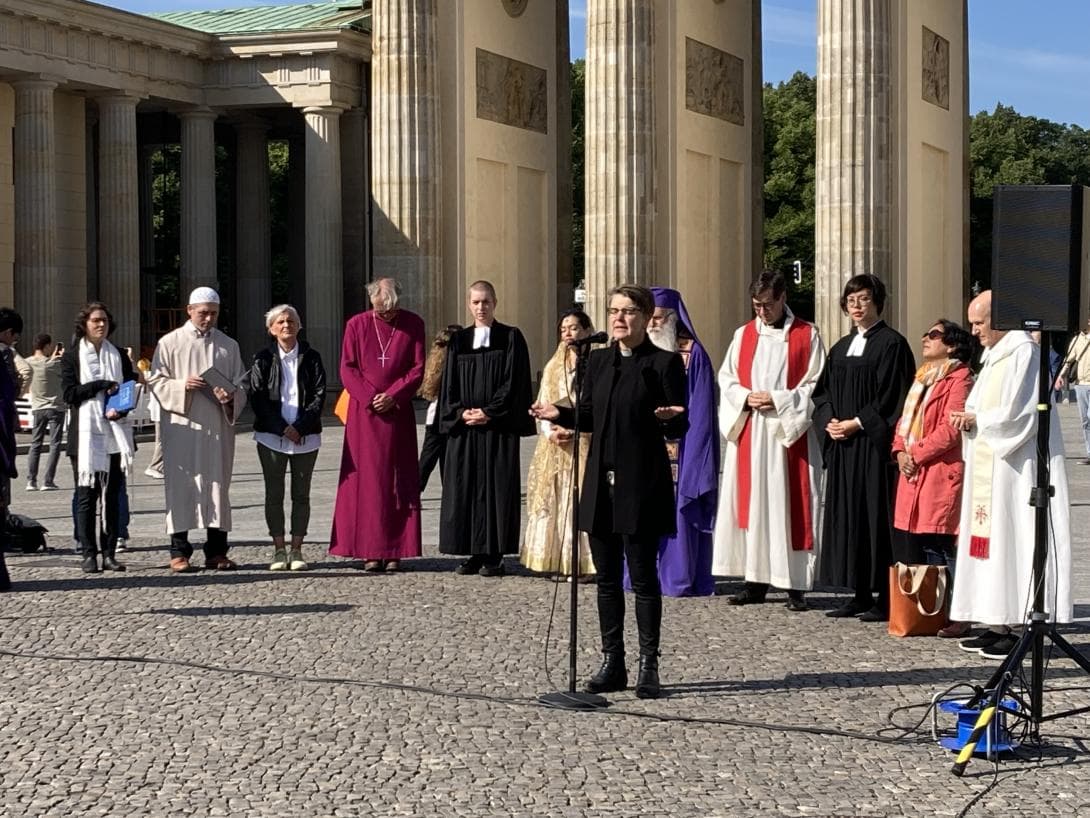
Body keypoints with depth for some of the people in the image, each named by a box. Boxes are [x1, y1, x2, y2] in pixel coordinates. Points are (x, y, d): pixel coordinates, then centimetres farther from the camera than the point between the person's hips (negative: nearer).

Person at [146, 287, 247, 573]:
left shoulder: (228, 346, 12)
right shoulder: (170, 343, 5)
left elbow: (241, 386, 12)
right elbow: (156, 382, 3)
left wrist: (230, 397, -10)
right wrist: (182, 386, -15)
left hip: (217, 427, 3)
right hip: (181, 428, -2)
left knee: (217, 484, 3)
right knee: (180, 485, -3)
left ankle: (216, 551, 7)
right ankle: (179, 551, 1)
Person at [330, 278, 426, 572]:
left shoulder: (413, 324, 2)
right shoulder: (357, 325, 2)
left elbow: (418, 368, 1)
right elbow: (347, 368, 1)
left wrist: (393, 396, -11)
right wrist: (370, 397, -12)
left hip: (398, 412, 0)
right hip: (364, 413, 0)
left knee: (399, 481, -1)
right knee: (367, 479, -2)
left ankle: (395, 551, 1)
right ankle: (371, 551, -1)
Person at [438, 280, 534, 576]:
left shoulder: (511, 338, 2)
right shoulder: (458, 341, 12)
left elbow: (513, 382, -5)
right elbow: (449, 383, 9)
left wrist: (489, 413, -12)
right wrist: (460, 412, -7)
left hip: (498, 427, -4)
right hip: (465, 428, 4)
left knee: (496, 489, -4)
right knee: (465, 488, 2)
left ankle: (494, 556, 0)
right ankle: (474, 554, 7)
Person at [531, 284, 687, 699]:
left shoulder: (664, 363, -4)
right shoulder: (598, 361, 12)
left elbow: (679, 428, -6)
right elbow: (589, 418, 14)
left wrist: (668, 419, -28)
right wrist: (559, 414, -4)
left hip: (642, 483, -5)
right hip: (601, 482, 5)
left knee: (643, 575, -1)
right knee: (607, 578, 9)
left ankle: (648, 665, 8)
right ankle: (612, 662, 17)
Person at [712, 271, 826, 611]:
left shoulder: (807, 335, 1)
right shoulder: (743, 335, 11)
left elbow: (815, 385, -2)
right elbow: (726, 379, 12)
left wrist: (778, 400, -12)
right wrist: (745, 398, -7)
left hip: (789, 433, -3)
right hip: (748, 433, 3)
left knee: (790, 505, -4)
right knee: (751, 503, 3)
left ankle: (796, 585, -1)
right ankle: (755, 581, 10)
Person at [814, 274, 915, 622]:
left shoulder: (892, 343, -5)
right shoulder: (841, 348, 17)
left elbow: (891, 396, -11)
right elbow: (823, 393, 17)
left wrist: (857, 423, -14)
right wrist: (828, 422, -2)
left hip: (874, 445, -7)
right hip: (841, 446, 7)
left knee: (876, 514, -6)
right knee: (847, 515, 6)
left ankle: (885, 597, -2)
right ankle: (859, 595, 12)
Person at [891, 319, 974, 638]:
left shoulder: (960, 378, -7)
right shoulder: (922, 376, 21)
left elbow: (950, 429, -15)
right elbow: (906, 418, 20)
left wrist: (916, 454, -11)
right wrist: (900, 451, 3)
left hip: (943, 471, -9)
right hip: (913, 473, 9)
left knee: (942, 546, -10)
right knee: (915, 545, 9)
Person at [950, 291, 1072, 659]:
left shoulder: (1023, 352, -13)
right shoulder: (993, 354, 16)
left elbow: (1017, 414, -19)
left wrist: (976, 419, -7)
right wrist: (969, 418, 2)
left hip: (1015, 467, -9)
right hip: (989, 469, 9)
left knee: (1013, 540, -7)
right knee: (992, 539, 8)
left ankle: (1018, 631, -4)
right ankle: (998, 625, 11)